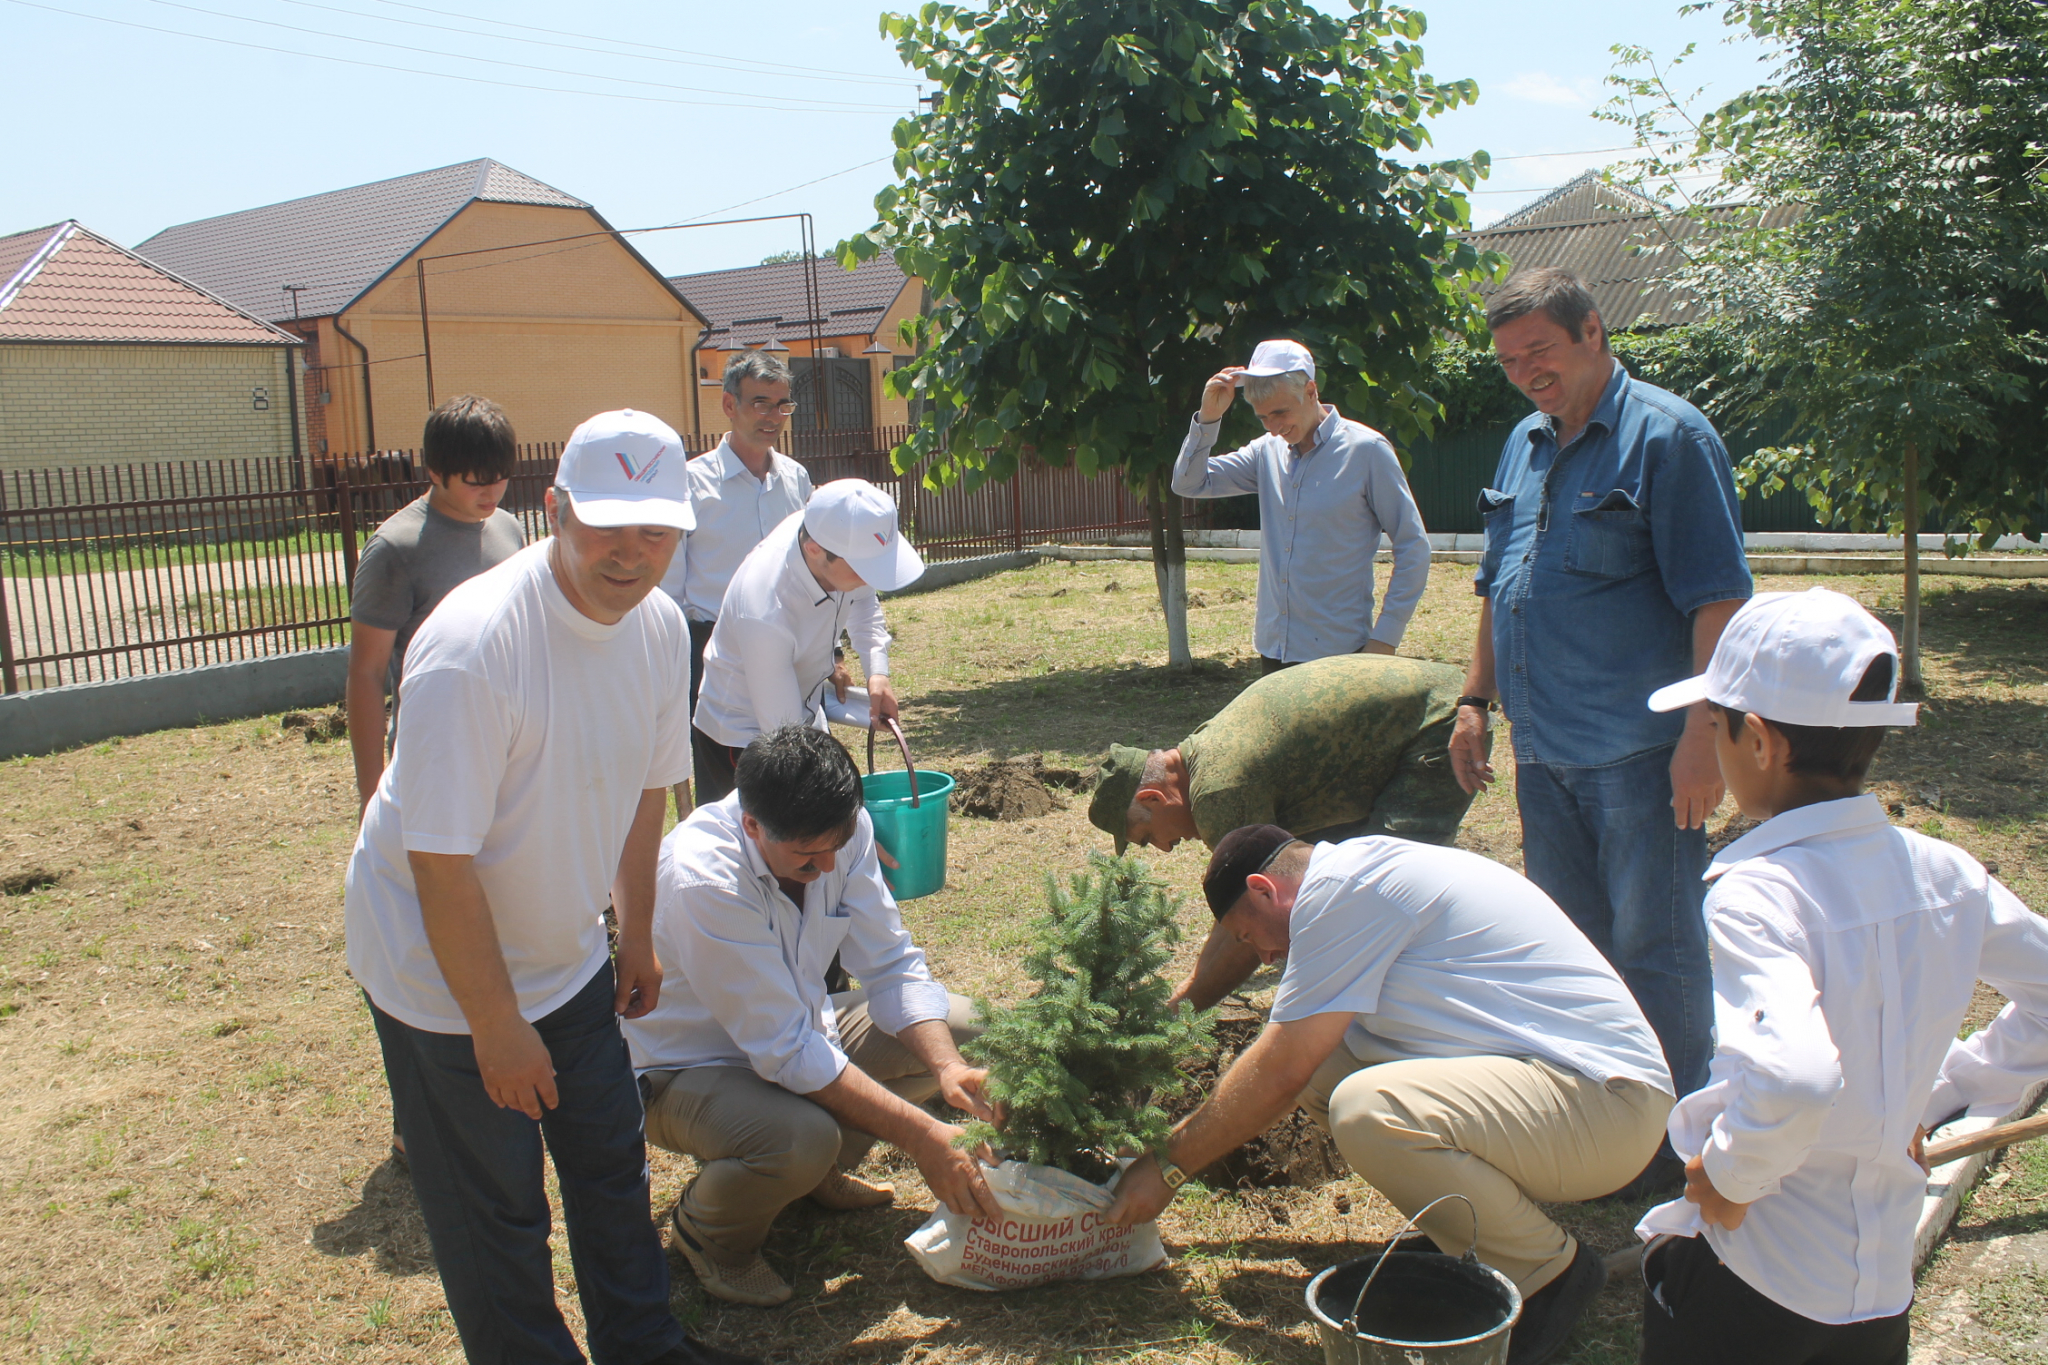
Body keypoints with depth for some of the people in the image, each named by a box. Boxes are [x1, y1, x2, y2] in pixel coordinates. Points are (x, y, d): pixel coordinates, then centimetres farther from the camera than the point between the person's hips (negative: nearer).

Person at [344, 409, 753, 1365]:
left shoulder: (658, 624, -8)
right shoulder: (472, 646, -31)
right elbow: (442, 863, -27)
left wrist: (637, 941, 14)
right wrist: (497, 1028, -20)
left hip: (567, 956, 7)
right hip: (444, 974, -7)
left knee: (611, 1158, 19)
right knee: (494, 1210, 5)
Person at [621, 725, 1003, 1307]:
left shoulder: (844, 830, -16)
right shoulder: (701, 881, -35)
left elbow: (893, 966, -10)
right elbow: (788, 1052, -34)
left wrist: (946, 1069, -27)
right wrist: (922, 1135, -34)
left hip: (798, 1027, 7)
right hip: (687, 1069, -7)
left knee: (957, 1026, -5)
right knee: (802, 1137, -36)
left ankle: (820, 1171, 14)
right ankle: (706, 1231, -1)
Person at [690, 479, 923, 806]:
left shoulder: (841, 534, -21)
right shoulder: (764, 616, -39)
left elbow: (862, 598, 3)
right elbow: (784, 737, -30)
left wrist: (877, 669, -11)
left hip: (807, 709, 7)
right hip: (744, 735, -7)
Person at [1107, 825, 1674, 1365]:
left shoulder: (1338, 884, -14)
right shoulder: (1367, 871, 16)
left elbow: (1279, 1073, -14)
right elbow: (1291, 1063, 23)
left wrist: (1169, 1166, -2)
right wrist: (1185, 1135, 23)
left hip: (1610, 1102, -10)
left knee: (1367, 1111, -31)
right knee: (1318, 1053, 5)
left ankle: (1551, 1271, -6)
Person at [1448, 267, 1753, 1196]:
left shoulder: (1666, 436, -8)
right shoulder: (1524, 444, 14)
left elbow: (1718, 598, -13)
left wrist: (1702, 735, -19)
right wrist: (1475, 699, 18)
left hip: (1640, 753, -7)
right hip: (1543, 751, 8)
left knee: (1655, 949, 1)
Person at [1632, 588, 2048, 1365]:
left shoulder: (1754, 893, -25)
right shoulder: (1944, 874, -4)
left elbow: (1794, 1080, -38)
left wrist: (1729, 1173, -20)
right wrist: (1940, 1096, 13)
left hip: (1746, 1278, -6)